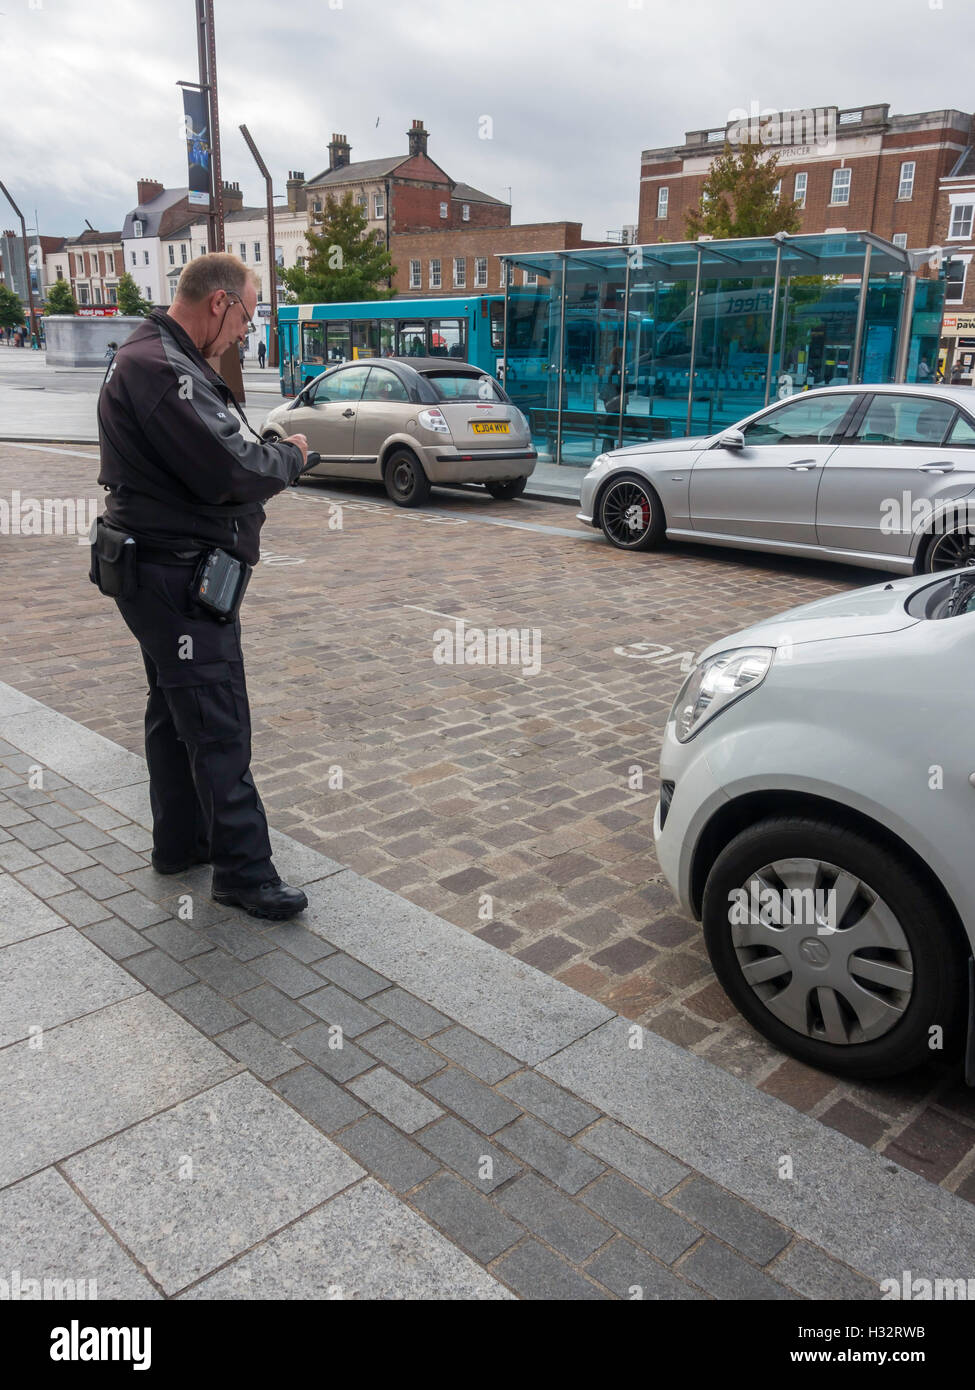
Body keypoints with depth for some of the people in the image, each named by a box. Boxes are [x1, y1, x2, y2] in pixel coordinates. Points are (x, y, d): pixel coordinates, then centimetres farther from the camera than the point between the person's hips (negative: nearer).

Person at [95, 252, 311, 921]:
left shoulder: (158, 358, 16)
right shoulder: (162, 369, -20)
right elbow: (232, 469, -26)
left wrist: (264, 455, 3)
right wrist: (290, 456, -8)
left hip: (164, 571, 11)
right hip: (179, 577, -11)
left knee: (176, 711, 19)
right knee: (219, 728, -5)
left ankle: (180, 841, 32)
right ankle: (244, 871, 4)